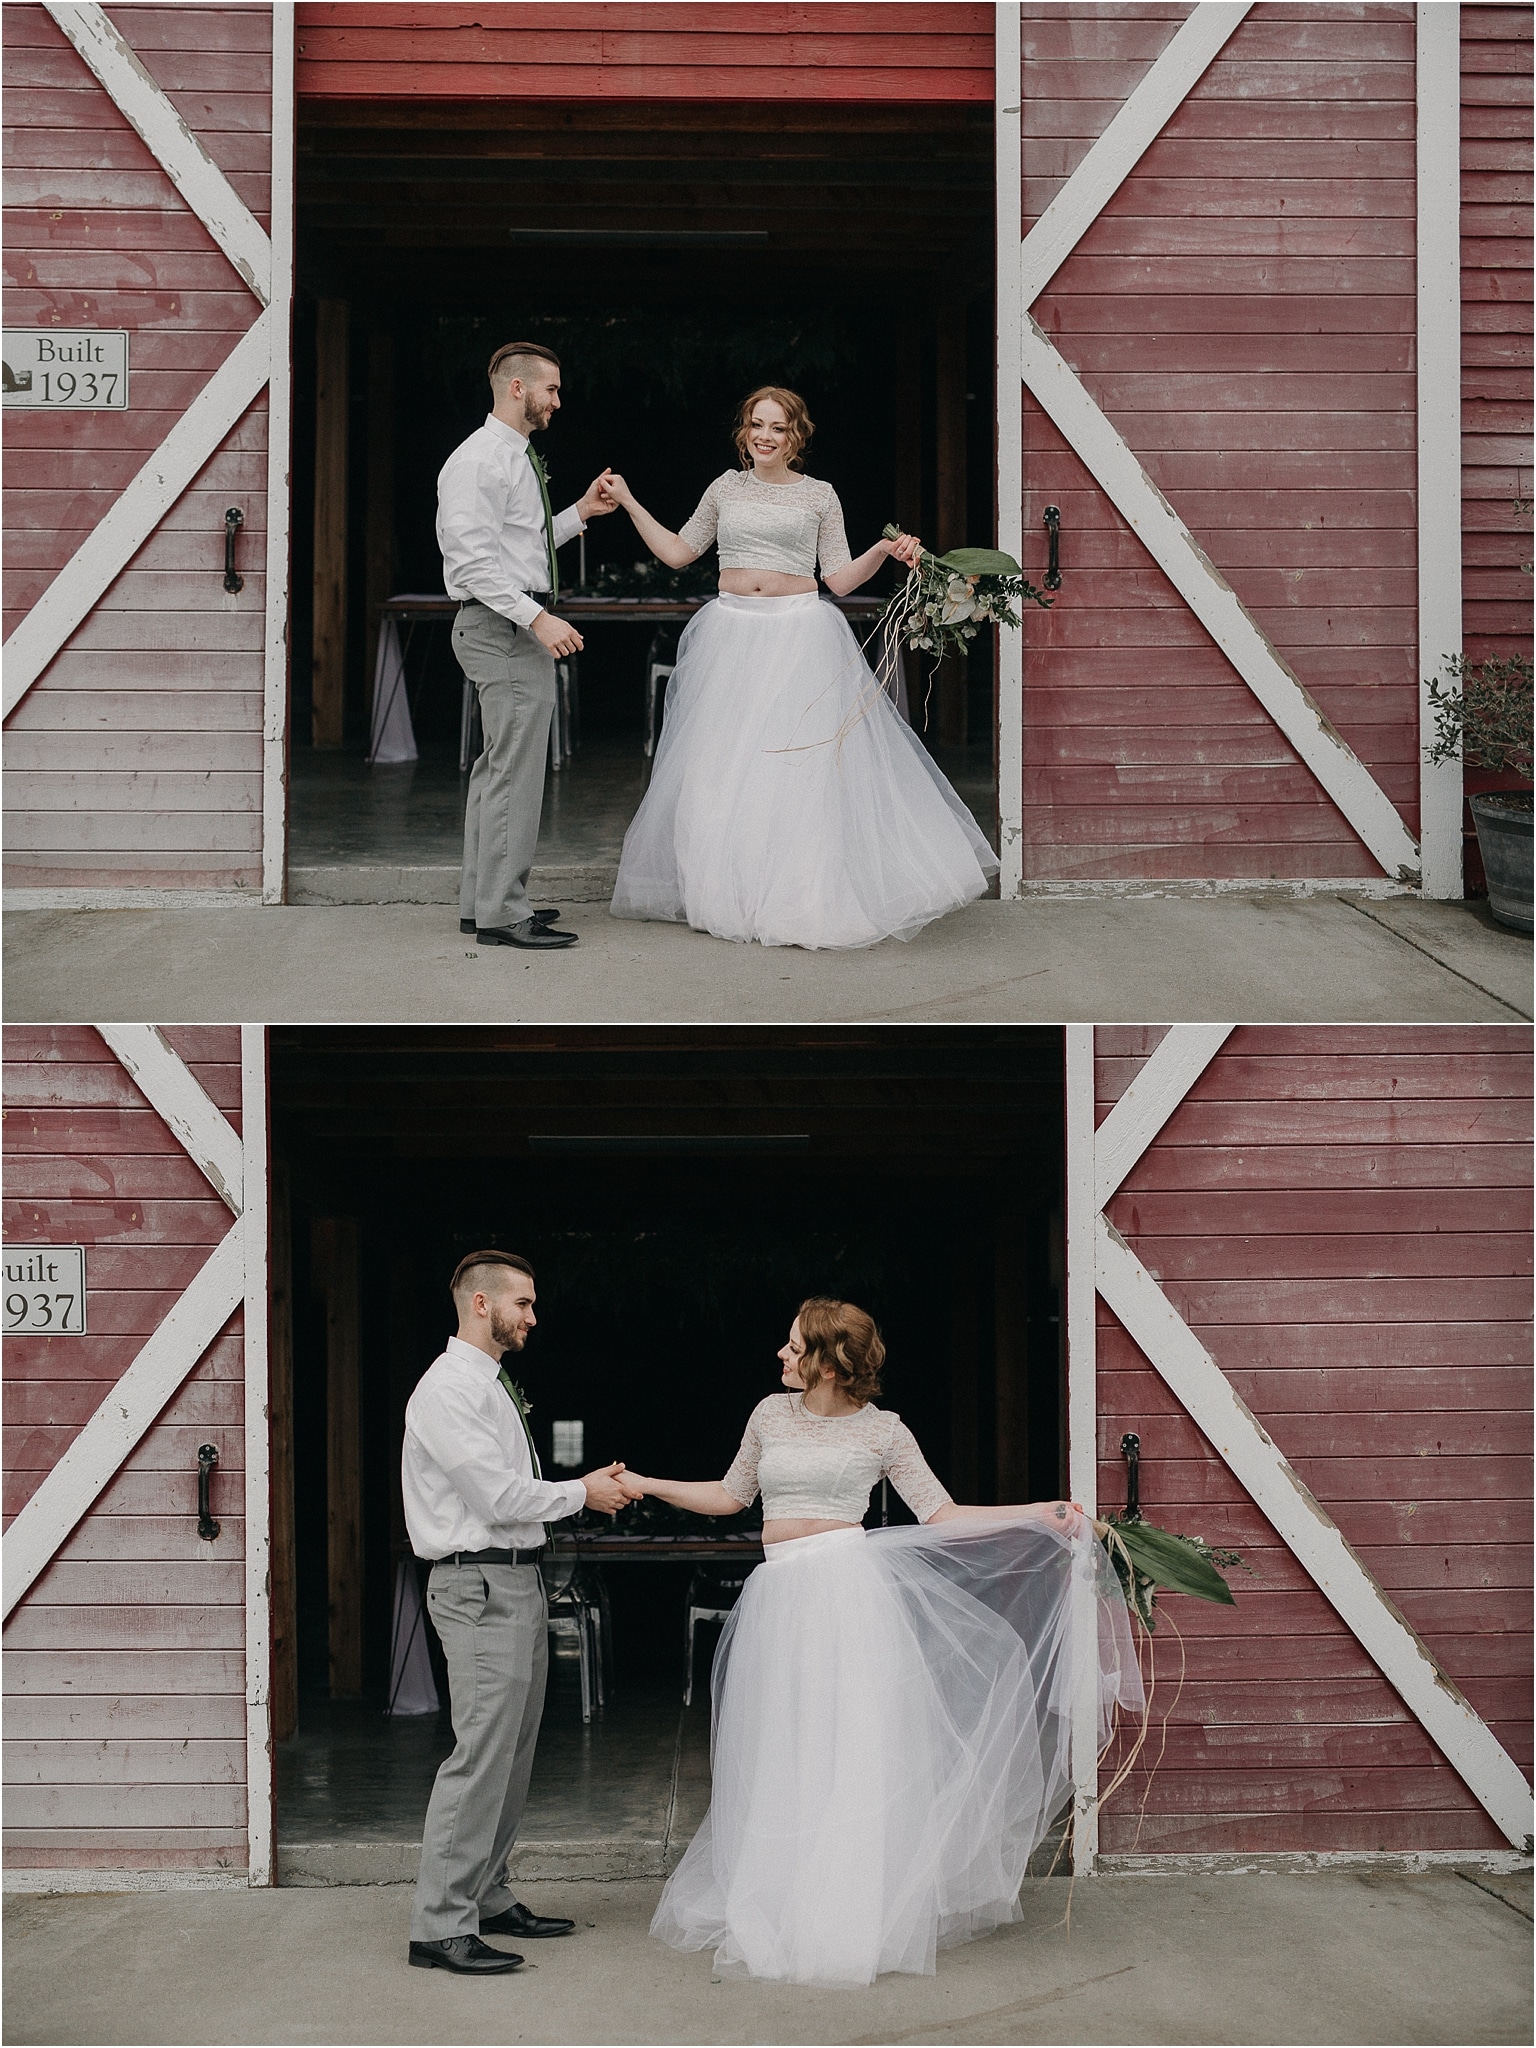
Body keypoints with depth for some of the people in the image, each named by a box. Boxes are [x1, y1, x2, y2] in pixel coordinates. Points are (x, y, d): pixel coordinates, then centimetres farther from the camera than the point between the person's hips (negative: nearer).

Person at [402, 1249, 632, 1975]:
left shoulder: (492, 1386, 18)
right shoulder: (447, 1390, -14)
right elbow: (500, 1497, -18)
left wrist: (583, 1490, 8)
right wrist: (581, 1493, -5)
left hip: (519, 1581, 10)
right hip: (480, 1587, -10)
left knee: (512, 1753, 14)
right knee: (481, 1754, -13)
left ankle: (486, 1898, 23)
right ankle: (439, 1927, -11)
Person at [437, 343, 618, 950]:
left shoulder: (517, 458, 18)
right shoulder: (479, 461, -15)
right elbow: (476, 562, -22)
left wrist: (580, 512, 16)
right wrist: (539, 618, -25)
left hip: (521, 626, 11)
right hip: (504, 627, -11)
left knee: (498, 767, 15)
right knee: (514, 769, -10)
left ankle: (482, 901, 22)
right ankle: (501, 913, -7)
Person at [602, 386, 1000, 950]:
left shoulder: (819, 497, 5)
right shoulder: (726, 488, 12)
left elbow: (840, 579, 5)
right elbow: (678, 551, 16)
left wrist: (884, 552, -10)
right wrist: (629, 503, 14)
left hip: (799, 636, -3)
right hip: (732, 638, 3)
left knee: (800, 761, -8)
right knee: (724, 770, 2)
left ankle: (802, 900, -4)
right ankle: (733, 896, 11)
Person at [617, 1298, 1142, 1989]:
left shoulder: (881, 1430, 1)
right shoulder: (771, 1414, 11)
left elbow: (942, 1516, 2)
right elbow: (730, 1496, 23)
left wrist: (1043, 1514, -6)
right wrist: (644, 1486, 20)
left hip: (850, 1588, -3)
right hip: (781, 1596, 4)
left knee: (853, 1748, -4)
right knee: (782, 1758, 3)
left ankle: (853, 1919, 2)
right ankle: (785, 1913, 12)